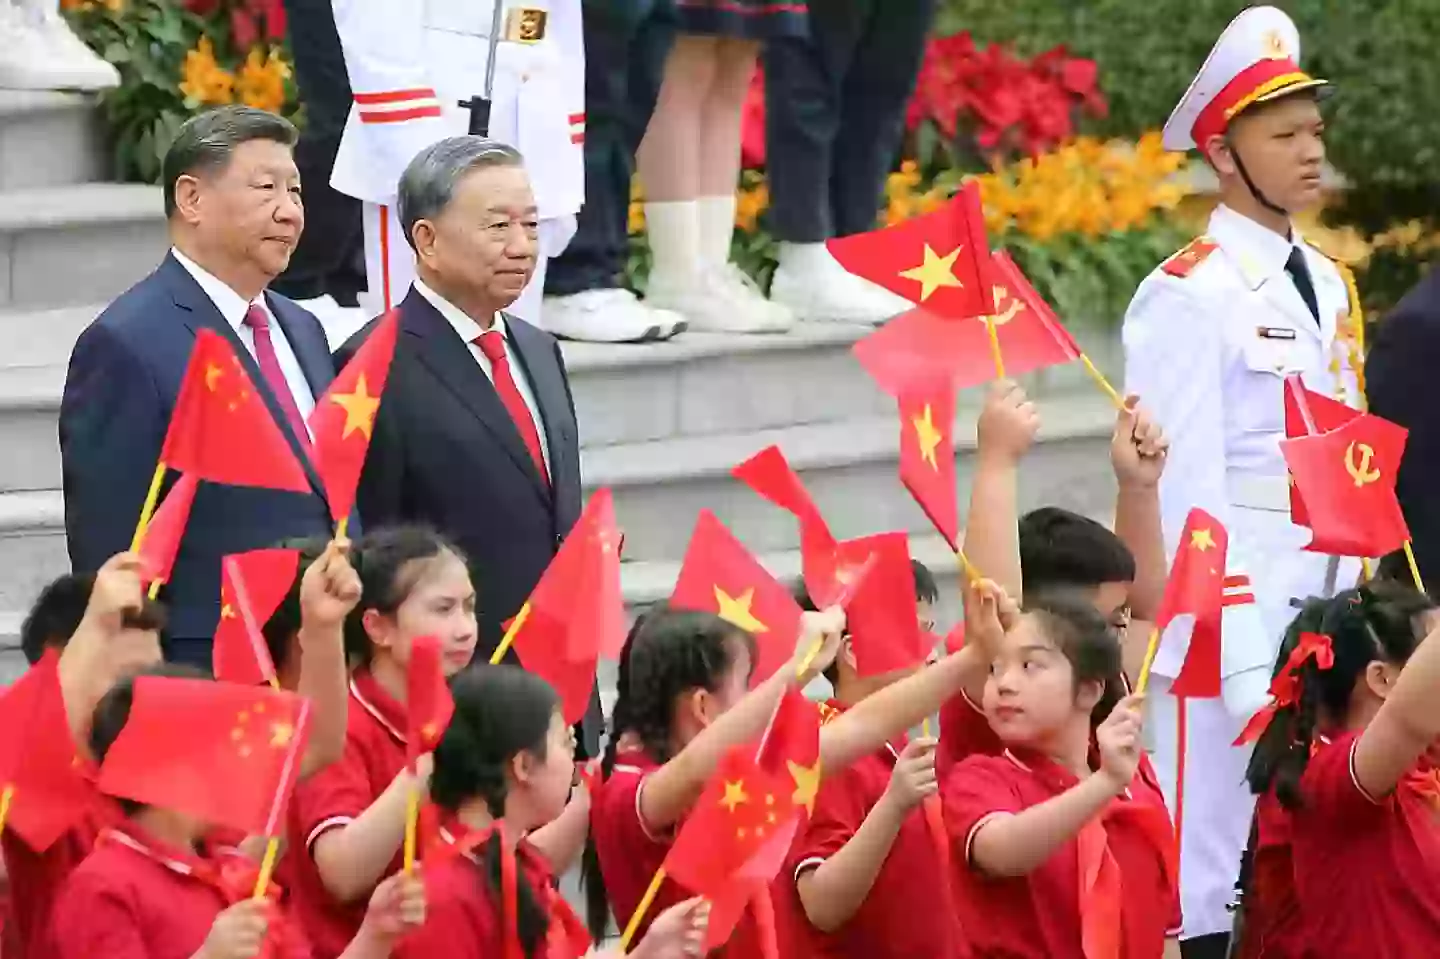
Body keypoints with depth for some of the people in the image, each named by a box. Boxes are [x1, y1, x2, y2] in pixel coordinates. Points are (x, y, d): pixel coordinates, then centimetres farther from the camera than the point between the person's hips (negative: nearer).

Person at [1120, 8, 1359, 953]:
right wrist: (1240, 663, -17)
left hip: (1317, 621, 7)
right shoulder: (1188, 297, -10)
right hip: (1222, 618, -7)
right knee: (1205, 875, -6)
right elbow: (1184, 487, -14)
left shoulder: (1325, 285, 13)